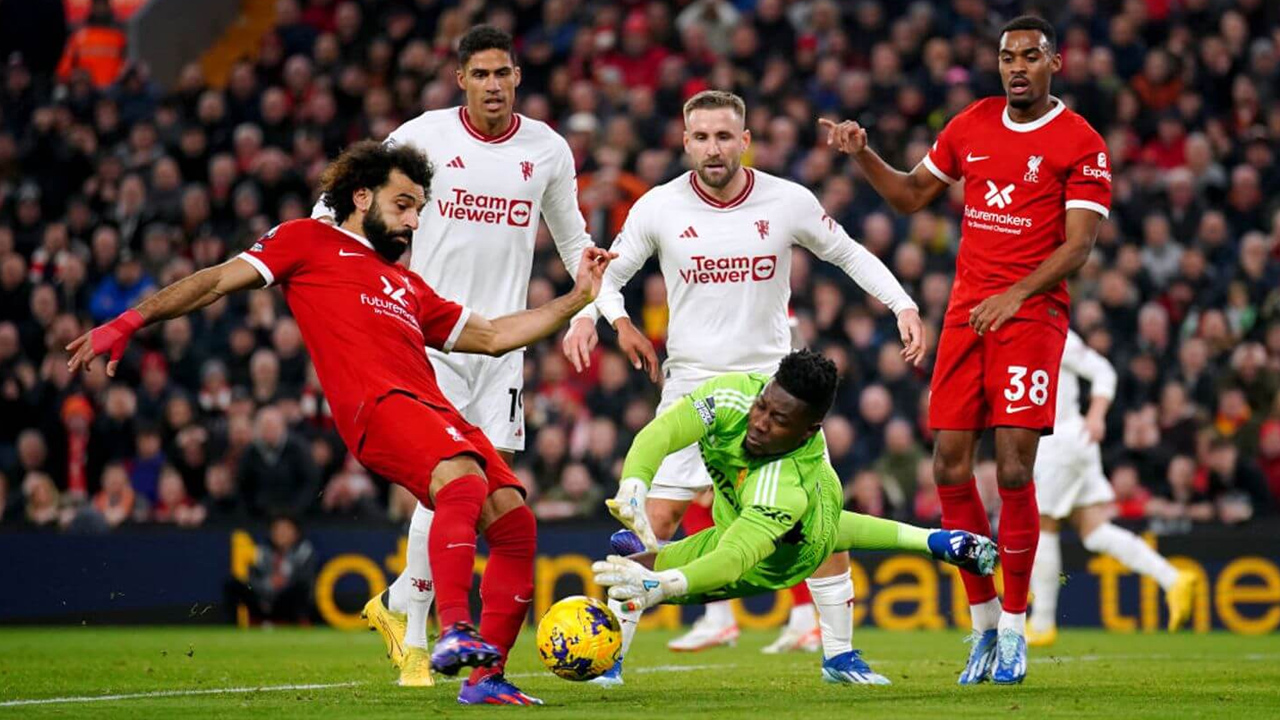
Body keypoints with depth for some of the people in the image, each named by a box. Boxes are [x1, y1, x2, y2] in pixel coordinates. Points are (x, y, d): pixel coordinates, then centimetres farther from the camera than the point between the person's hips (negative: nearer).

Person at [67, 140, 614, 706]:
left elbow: (493, 335, 37)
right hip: (377, 404, -8)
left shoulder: (407, 287, 36)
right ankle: (454, 633, -46)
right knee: (463, 479, -34)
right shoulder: (309, 243, 19)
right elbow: (218, 280, 13)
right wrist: (128, 323, 4)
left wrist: (578, 298, 33)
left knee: (513, 521, -7)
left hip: (436, 409, 8)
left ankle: (486, 676, -1)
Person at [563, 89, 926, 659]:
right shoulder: (658, 207, -5)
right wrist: (588, 316, -15)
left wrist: (903, 305, -2)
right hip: (690, 383, -1)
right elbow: (610, 273, 6)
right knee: (656, 518, -9)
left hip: (772, 378, 1)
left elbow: (847, 254, 10)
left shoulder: (789, 202, -5)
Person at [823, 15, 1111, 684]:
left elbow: (1077, 245, -9)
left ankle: (1014, 630, 0)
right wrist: (863, 156, 9)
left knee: (1013, 468, -12)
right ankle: (984, 625, 10)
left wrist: (1015, 296, -20)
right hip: (966, 311, 5)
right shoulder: (971, 124, 13)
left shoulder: (1081, 144, -3)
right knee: (949, 464, -1)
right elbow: (911, 195, 25)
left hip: (1031, 315, -5)